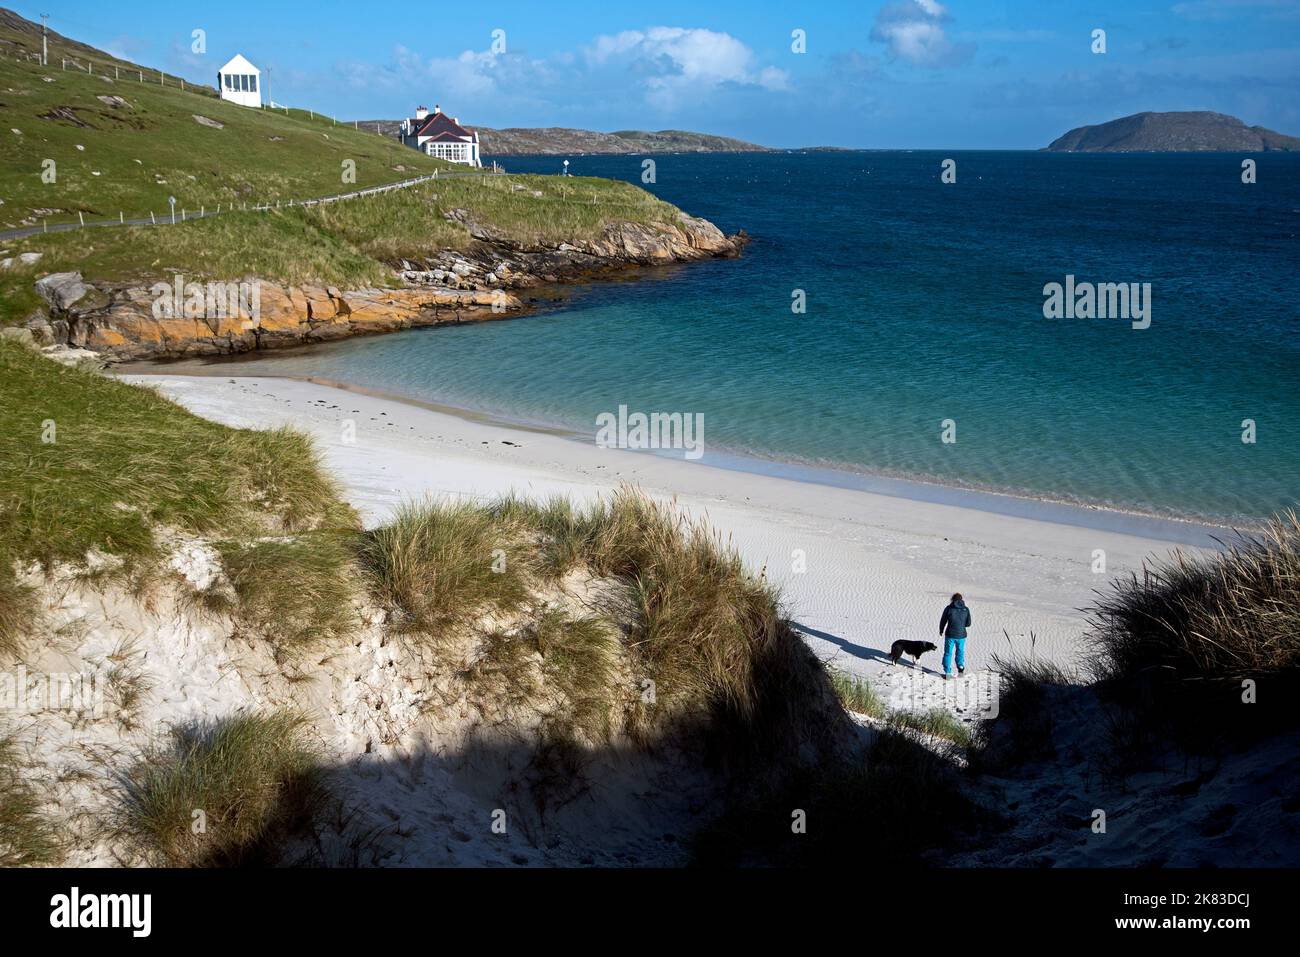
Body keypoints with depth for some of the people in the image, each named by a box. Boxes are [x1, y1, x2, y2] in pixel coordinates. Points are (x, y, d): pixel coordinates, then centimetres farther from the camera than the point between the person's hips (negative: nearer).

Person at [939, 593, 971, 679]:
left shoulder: (948, 608, -7)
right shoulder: (966, 609, -2)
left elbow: (943, 621, -1)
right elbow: (968, 623, 2)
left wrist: (941, 631, 15)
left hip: (950, 635, -1)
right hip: (961, 635, 1)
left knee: (948, 653, 9)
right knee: (960, 651, 24)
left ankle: (947, 672, 9)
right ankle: (960, 667, 13)